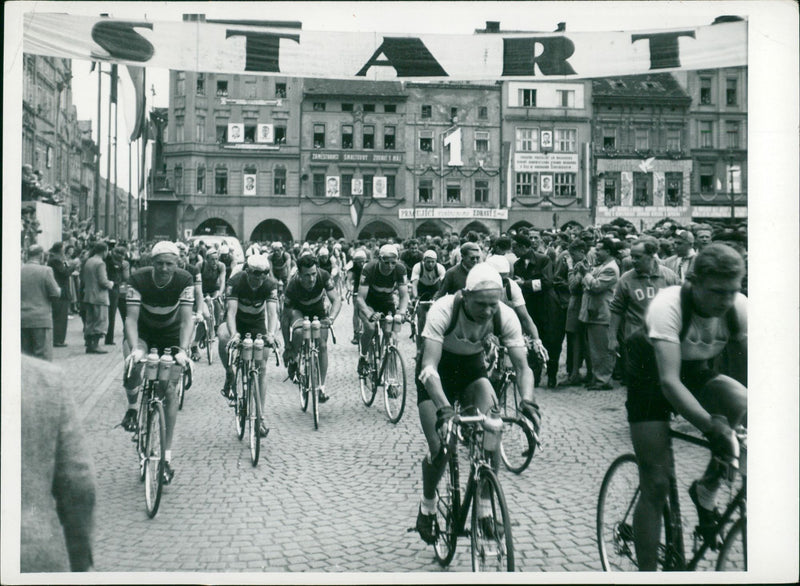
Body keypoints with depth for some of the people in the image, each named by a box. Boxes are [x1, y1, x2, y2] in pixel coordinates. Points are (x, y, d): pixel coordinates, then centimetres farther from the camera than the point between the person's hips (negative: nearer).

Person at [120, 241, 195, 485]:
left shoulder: (185, 280, -23)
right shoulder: (138, 279, -24)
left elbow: (187, 318, -27)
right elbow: (131, 317, -29)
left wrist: (183, 350, -41)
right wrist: (134, 348, -45)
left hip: (171, 334, 0)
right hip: (143, 332, 0)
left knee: (169, 389, -6)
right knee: (132, 367, -32)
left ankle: (167, 455, 1)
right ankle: (132, 408, 1)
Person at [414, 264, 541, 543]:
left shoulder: (505, 316, -25)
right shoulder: (443, 310, -34)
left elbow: (522, 366, -23)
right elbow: (429, 367, -39)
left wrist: (528, 402, -43)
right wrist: (444, 409, -54)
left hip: (472, 367, 3)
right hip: (439, 370, -2)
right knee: (439, 448, -12)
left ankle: (484, 506, -3)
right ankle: (428, 505, 17)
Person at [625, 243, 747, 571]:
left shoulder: (739, 308, -19)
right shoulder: (668, 306, -33)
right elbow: (669, 381, -41)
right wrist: (712, 427, -53)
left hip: (696, 374, 4)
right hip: (650, 378, -4)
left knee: (740, 400, -30)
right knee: (656, 485, -8)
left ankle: (707, 489, -7)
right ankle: (646, 571, 8)